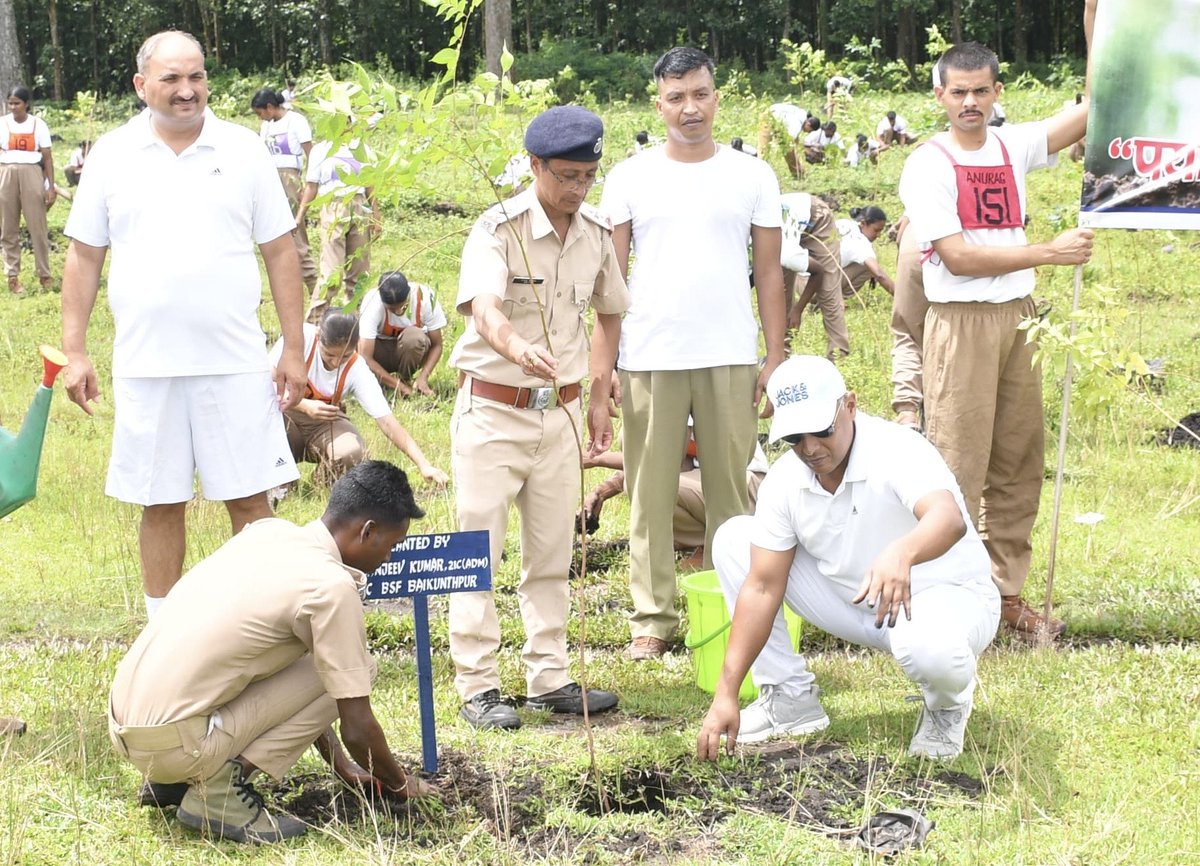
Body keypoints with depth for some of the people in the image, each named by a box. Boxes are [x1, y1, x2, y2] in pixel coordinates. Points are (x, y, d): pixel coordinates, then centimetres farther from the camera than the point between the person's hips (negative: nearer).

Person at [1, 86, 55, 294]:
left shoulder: (38, 125, 3)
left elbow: (48, 158, 4)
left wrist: (51, 186, -2)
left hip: (31, 174, -1)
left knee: (38, 226, -1)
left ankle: (44, 275, 8)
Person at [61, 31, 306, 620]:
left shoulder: (242, 150, 4)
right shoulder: (113, 155, 4)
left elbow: (280, 252, 5)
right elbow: (84, 256, 8)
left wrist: (294, 350, 1)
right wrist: (74, 352, 2)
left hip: (235, 363, 0)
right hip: (145, 366, 1)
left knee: (249, 501, 2)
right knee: (159, 505, 8)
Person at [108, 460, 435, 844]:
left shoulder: (267, 531, 11)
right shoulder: (332, 588, -13)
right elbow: (358, 730, -9)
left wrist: (344, 768, 29)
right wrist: (400, 784, 13)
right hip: (172, 743, -8)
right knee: (347, 670, -3)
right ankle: (221, 789, -8)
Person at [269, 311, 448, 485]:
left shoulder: (357, 371, -19)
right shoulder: (304, 338, -24)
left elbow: (387, 421, -23)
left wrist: (424, 465, -34)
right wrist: (305, 406, -39)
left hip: (325, 422, 1)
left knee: (351, 454, -32)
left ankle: (324, 477, 5)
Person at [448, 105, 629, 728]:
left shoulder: (596, 233, 2)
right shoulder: (499, 229, -16)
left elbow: (609, 313, 18)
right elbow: (484, 310, -34)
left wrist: (599, 395, 12)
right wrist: (519, 351, -55)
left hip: (561, 412, 5)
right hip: (494, 410, -5)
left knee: (551, 554, 11)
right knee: (478, 553, -2)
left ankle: (550, 679, 19)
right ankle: (477, 687, 3)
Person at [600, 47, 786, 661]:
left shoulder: (752, 176, 7)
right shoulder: (630, 178, 6)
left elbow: (769, 274, 8)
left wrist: (776, 357, 1)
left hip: (730, 358, 0)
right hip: (649, 358, 0)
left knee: (732, 491, 3)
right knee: (650, 494, 2)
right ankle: (652, 619, 9)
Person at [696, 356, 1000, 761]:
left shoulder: (897, 451, -27)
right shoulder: (784, 480, -10)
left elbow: (950, 519, -47)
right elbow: (762, 587, -11)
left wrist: (902, 552, -72)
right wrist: (726, 695, -18)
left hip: (948, 596, -6)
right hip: (858, 605, 6)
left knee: (929, 648, -43)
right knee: (734, 539, -5)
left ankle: (947, 705, -3)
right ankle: (789, 697, 2)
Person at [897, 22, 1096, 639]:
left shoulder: (1013, 146, 9)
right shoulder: (927, 166, -7)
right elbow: (958, 257, -15)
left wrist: (1094, 18, -2)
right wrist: (1050, 252, -16)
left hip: (1018, 318, 6)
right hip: (960, 325, -6)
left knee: (1018, 465, 8)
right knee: (958, 469, -7)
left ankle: (1006, 594, 15)